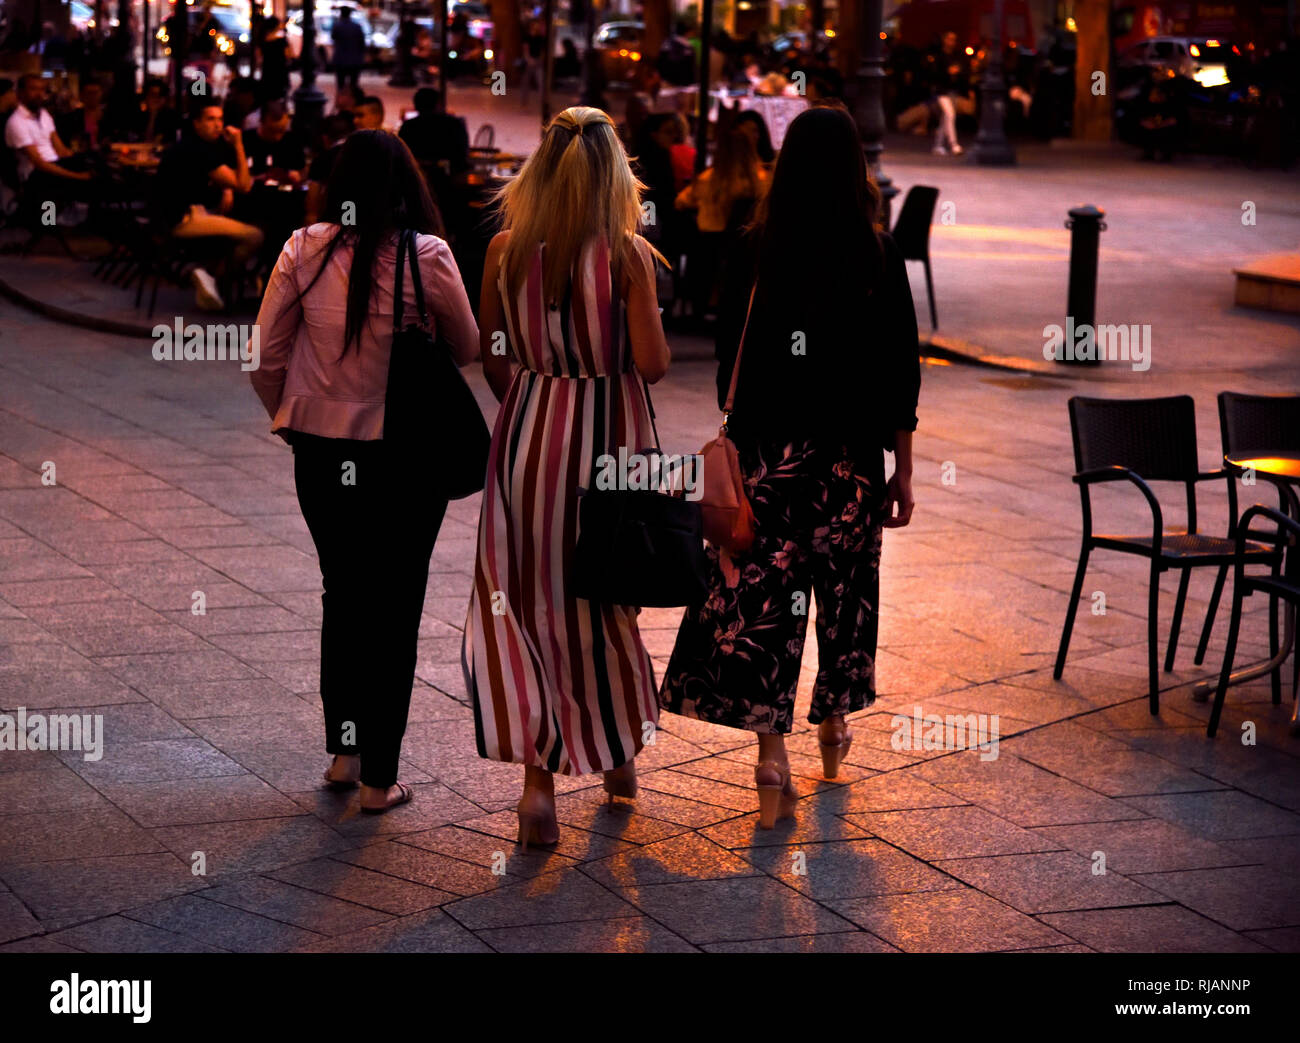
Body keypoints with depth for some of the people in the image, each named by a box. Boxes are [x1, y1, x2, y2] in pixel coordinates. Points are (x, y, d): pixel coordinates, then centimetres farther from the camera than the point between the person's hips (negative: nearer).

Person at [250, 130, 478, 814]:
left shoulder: (304, 250, -7)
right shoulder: (426, 256, -13)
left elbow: (264, 357, -1)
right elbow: (467, 350, 1)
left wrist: (291, 421, 14)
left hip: (323, 453, 3)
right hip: (407, 456, -3)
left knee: (342, 598, 21)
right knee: (394, 608, 8)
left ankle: (342, 754, 28)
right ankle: (379, 779, 13)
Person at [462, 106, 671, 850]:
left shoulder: (506, 249, -4)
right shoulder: (628, 253, -13)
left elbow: (491, 356, 4)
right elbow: (652, 364, -13)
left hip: (528, 433, 1)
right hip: (609, 436, -1)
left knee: (530, 601, 6)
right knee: (605, 599, 16)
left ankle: (539, 780, -4)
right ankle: (619, 753, 33)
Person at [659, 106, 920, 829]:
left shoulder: (756, 252, -6)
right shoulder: (880, 256, -6)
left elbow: (731, 358, 1)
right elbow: (901, 370, -3)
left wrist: (734, 438, 15)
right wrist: (903, 470, 4)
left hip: (768, 448, -1)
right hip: (851, 452, 1)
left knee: (760, 592, 0)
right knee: (845, 583, 17)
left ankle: (773, 749, -10)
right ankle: (834, 724, 33)